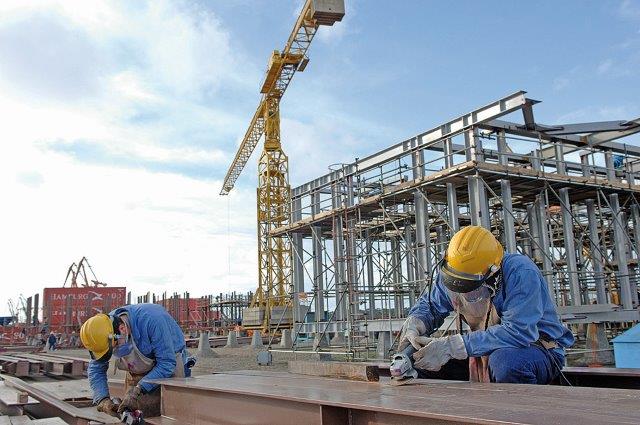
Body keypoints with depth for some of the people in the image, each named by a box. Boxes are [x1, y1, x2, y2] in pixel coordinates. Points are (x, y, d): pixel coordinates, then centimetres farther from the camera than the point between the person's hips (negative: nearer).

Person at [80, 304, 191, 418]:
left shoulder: (151, 320, -35)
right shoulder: (105, 331, -18)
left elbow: (167, 363, -31)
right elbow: (95, 369, -7)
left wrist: (137, 391, -34)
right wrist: (103, 400, -21)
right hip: (138, 371, 5)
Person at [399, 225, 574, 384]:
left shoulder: (521, 274, -29)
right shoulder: (451, 275, -8)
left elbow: (517, 332, -37)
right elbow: (429, 305, 8)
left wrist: (453, 346, -39)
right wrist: (413, 324, -18)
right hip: (488, 349, 6)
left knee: (505, 360, -40)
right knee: (419, 358, -8)